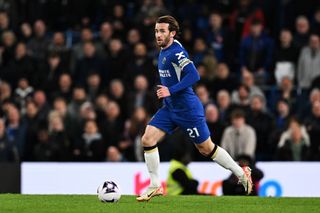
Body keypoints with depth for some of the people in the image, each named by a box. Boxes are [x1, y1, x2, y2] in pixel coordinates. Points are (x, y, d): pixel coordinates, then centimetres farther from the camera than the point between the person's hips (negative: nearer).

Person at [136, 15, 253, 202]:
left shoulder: (176, 52, -19)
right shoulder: (163, 52, 9)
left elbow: (193, 75, -29)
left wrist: (171, 91, -29)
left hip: (187, 108, -8)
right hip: (170, 108, 8)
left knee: (206, 148, 4)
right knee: (148, 139, -6)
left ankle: (242, 173, 22)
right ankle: (155, 186, 1)